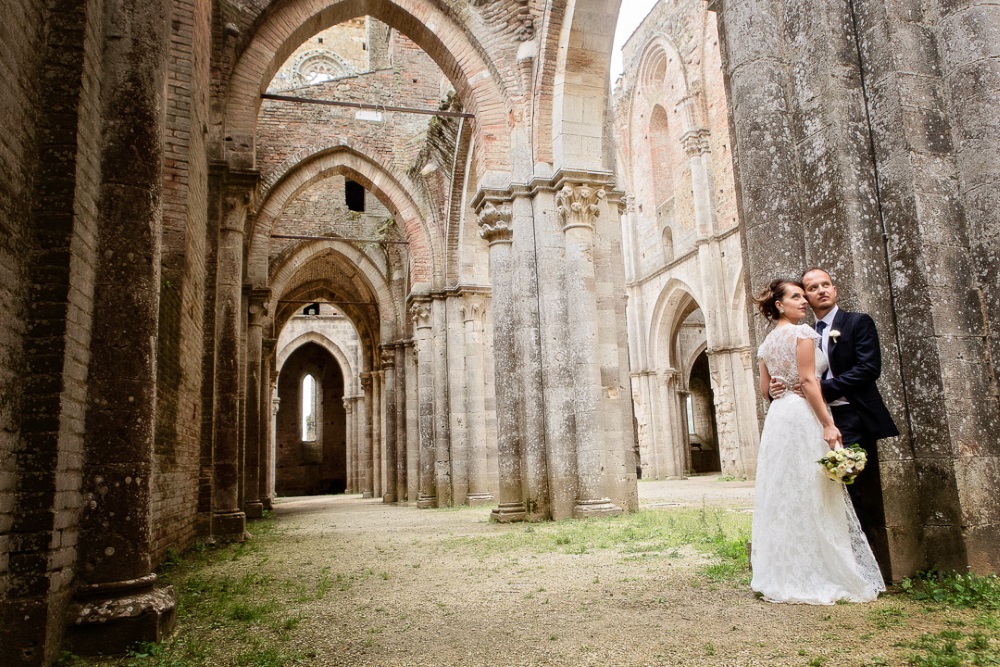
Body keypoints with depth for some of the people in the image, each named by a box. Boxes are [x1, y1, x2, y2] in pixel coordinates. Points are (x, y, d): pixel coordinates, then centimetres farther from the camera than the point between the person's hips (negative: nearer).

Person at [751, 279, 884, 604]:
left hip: (777, 418, 8)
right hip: (803, 416, -8)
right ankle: (823, 577, 4)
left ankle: (786, 576, 16)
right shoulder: (802, 333, -7)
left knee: (784, 496, 10)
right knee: (813, 498, -2)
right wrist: (828, 424, -16)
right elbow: (808, 381, -15)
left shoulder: (767, 342, 15)